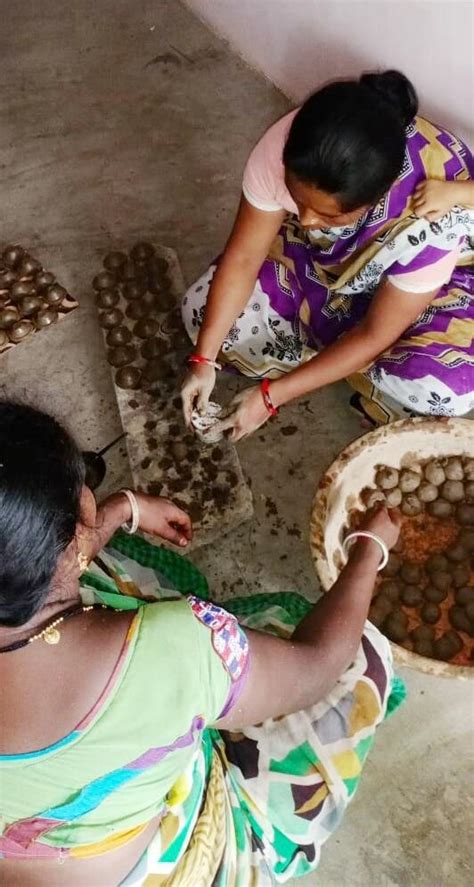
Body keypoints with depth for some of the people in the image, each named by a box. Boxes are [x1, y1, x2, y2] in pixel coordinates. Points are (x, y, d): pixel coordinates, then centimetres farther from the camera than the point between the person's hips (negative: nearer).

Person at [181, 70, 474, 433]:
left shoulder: (434, 217, -39)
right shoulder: (285, 147, -32)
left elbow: (375, 335, -28)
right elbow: (242, 258, -19)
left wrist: (270, 395, -27)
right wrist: (204, 359, -23)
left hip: (426, 282, -3)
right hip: (320, 260, 4)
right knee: (202, 308, -13)